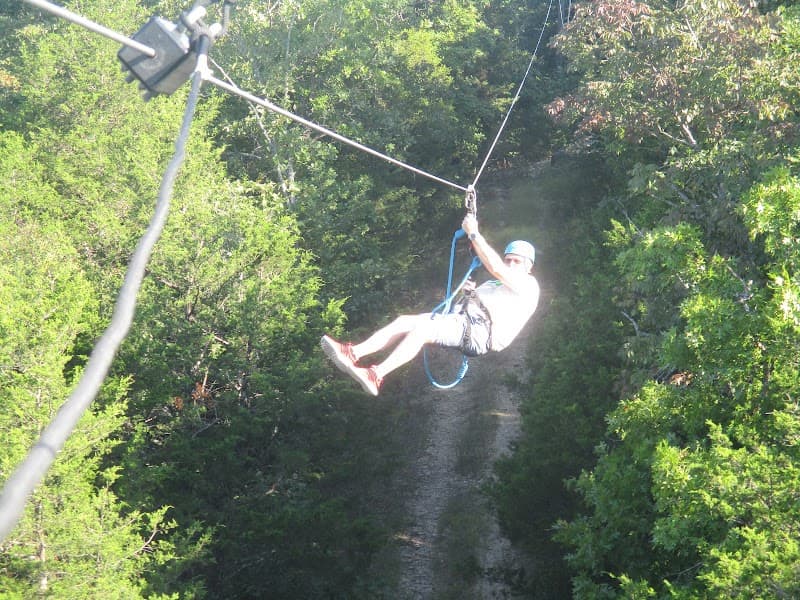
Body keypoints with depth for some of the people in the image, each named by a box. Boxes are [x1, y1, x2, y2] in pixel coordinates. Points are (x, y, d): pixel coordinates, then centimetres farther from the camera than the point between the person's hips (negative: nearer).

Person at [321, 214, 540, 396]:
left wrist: (474, 234, -12)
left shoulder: (527, 284, 3)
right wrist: (470, 294, 13)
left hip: (479, 331, -9)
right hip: (463, 319, 9)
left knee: (421, 327, -29)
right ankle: (353, 353, -22)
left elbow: (495, 267, -14)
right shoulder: (495, 283, 33)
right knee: (404, 321, -9)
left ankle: (376, 376, -38)